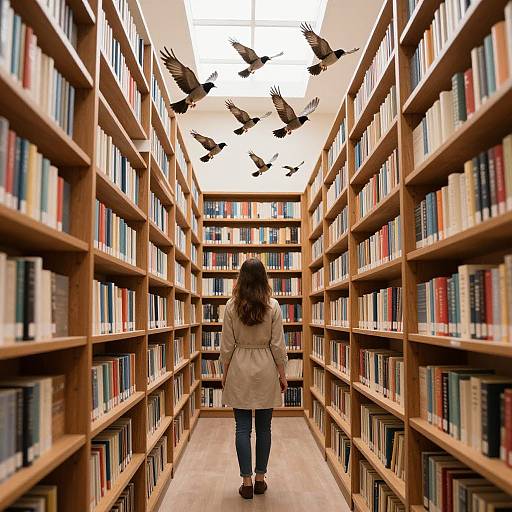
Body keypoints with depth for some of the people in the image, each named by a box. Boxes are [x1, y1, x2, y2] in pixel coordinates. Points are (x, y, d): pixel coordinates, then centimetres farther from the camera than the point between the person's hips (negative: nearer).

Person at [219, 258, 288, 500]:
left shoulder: (231, 306, -7)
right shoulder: (273, 306, -8)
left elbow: (227, 344, -3)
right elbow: (277, 345, -5)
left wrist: (225, 372, 9)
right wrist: (282, 374, 6)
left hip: (239, 369, 0)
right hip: (266, 369, 0)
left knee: (243, 427, 8)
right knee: (263, 427, 12)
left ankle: (246, 481, 13)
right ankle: (260, 478, 23)